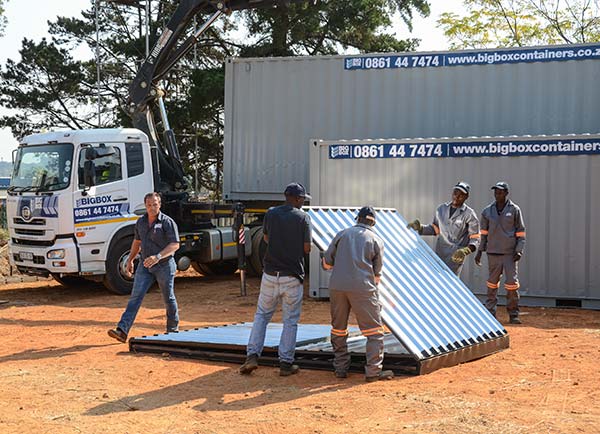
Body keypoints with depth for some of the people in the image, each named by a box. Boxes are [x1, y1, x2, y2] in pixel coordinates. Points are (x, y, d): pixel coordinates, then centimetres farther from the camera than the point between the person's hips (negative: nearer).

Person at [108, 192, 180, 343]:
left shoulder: (167, 222, -12)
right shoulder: (141, 222, 8)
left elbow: (175, 244, -18)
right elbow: (137, 241, 23)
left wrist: (158, 257, -29)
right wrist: (130, 259, 21)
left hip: (164, 265, -5)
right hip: (145, 265, 5)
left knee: (169, 299, 8)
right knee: (135, 297, -6)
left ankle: (173, 330, 27)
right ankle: (122, 331, -14)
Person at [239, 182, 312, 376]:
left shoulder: (271, 213, 2)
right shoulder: (303, 217, -6)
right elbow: (307, 248, -7)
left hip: (270, 274, 3)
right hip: (293, 276, -2)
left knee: (262, 315, 14)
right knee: (290, 320, 7)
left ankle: (252, 355, 4)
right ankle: (285, 363, 8)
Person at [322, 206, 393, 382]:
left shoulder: (342, 234, 14)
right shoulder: (376, 240, 10)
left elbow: (326, 263, 13)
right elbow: (377, 274, 11)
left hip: (337, 286, 3)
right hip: (362, 288, -3)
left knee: (338, 329, 16)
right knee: (374, 330, 3)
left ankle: (340, 368, 19)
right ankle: (373, 371, -2)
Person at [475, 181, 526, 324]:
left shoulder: (514, 210, 0)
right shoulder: (487, 211, 7)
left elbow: (520, 232, 1)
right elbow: (484, 232, 13)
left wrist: (519, 250, -8)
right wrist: (480, 251, 9)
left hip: (510, 253, -2)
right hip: (493, 253, 2)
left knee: (512, 283, -7)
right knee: (492, 283, 7)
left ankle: (513, 315, 0)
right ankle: (490, 313, 14)